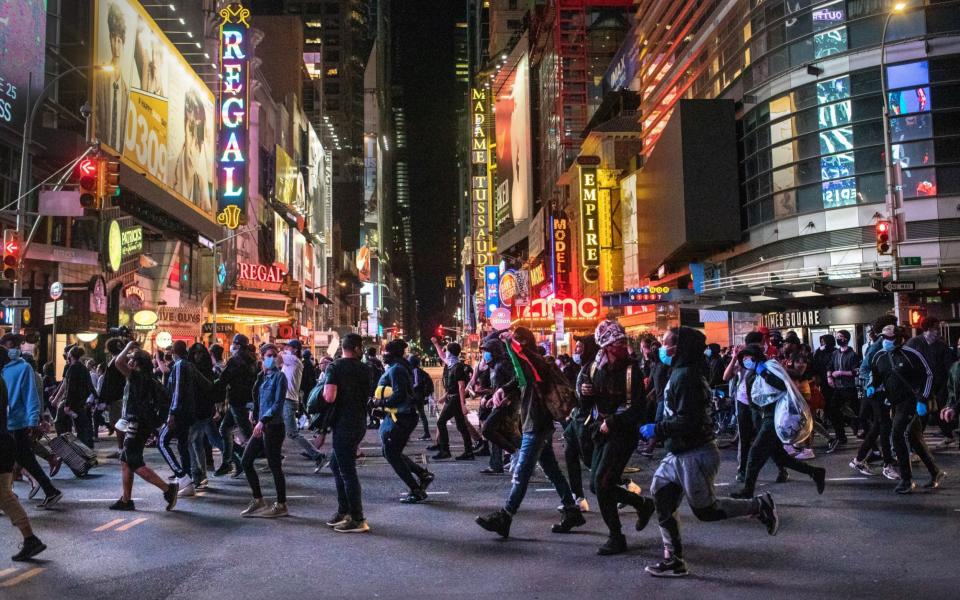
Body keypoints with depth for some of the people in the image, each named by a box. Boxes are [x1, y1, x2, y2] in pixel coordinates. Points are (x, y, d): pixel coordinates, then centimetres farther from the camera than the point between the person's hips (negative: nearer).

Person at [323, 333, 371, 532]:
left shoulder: (334, 368, -11)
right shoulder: (364, 369, 7)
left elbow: (330, 397, -21)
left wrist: (324, 391, -1)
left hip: (343, 424, -7)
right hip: (360, 422, 7)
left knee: (347, 471, -2)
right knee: (336, 464, 21)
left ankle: (358, 520, 0)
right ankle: (344, 510, 25)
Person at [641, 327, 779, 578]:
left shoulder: (685, 376, -21)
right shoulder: (679, 373, 12)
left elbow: (686, 420, -26)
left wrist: (656, 429, -18)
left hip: (695, 455, -10)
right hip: (679, 454, 10)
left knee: (706, 510, 4)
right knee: (662, 502, 9)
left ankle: (760, 506, 18)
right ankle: (673, 561, 16)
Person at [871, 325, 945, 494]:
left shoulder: (911, 354, -12)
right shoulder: (879, 357, 6)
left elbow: (928, 375, -8)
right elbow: (875, 377, 21)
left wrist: (923, 400, -13)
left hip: (911, 400, -7)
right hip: (895, 402, 7)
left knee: (898, 434, -17)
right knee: (914, 439, 13)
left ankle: (906, 480, -8)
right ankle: (936, 473, 29)